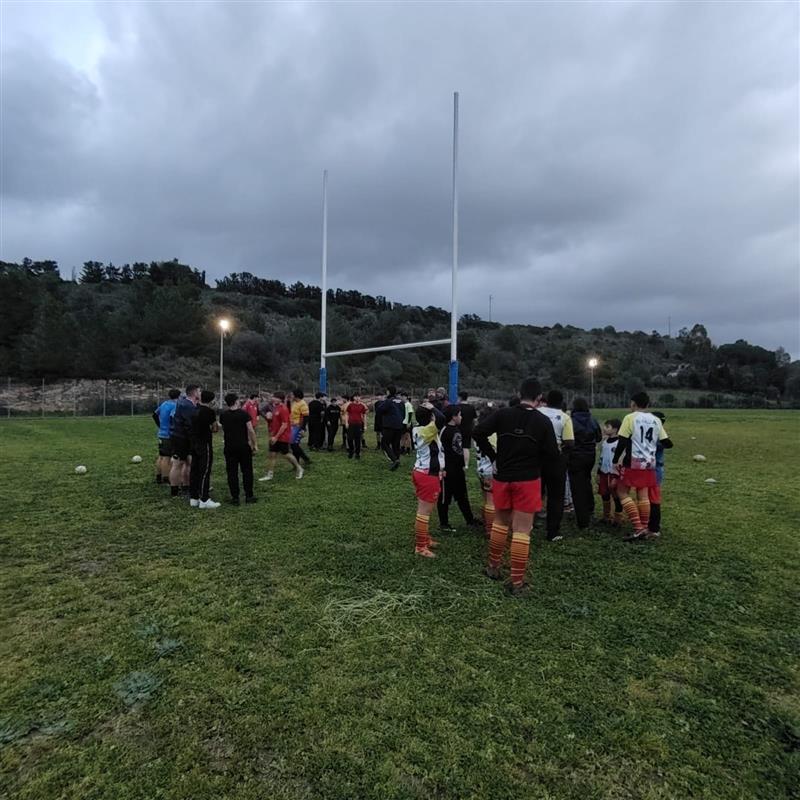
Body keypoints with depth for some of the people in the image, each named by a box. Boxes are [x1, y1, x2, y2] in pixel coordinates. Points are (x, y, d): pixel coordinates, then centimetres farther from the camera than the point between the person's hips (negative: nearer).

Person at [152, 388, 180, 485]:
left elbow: (155, 414, 19)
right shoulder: (175, 405, -14)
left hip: (161, 434, 8)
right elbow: (172, 417, -29)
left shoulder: (164, 404, 11)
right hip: (169, 435, -8)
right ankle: (165, 479, 1)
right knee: (166, 458, -4)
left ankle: (158, 477, 23)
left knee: (161, 456, 15)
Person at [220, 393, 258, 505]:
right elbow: (251, 430, -11)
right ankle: (249, 496, 11)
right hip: (244, 446, -2)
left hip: (229, 447, 2)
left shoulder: (223, 415, 2)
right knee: (247, 471, 8)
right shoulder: (244, 414, -8)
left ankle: (235, 497, 7)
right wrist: (255, 444, -4)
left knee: (232, 472, 6)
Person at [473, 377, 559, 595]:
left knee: (500, 523, 21)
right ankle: (517, 582, 8)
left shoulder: (503, 414, -3)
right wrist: (538, 468, 11)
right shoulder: (543, 421, -7)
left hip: (502, 478, 3)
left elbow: (478, 432, -9)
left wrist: (493, 456, 1)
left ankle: (493, 567, 32)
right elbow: (553, 455, -7)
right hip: (528, 480, -2)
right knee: (522, 530, 3)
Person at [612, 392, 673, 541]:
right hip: (649, 463, 6)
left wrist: (615, 459, -2)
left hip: (633, 462, -6)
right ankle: (645, 529, 14)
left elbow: (622, 442, -11)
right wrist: (655, 443, 31)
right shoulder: (656, 420, 8)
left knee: (622, 492, 3)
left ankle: (638, 528, -4)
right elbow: (667, 444, 10)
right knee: (643, 496, 10)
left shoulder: (630, 418, -7)